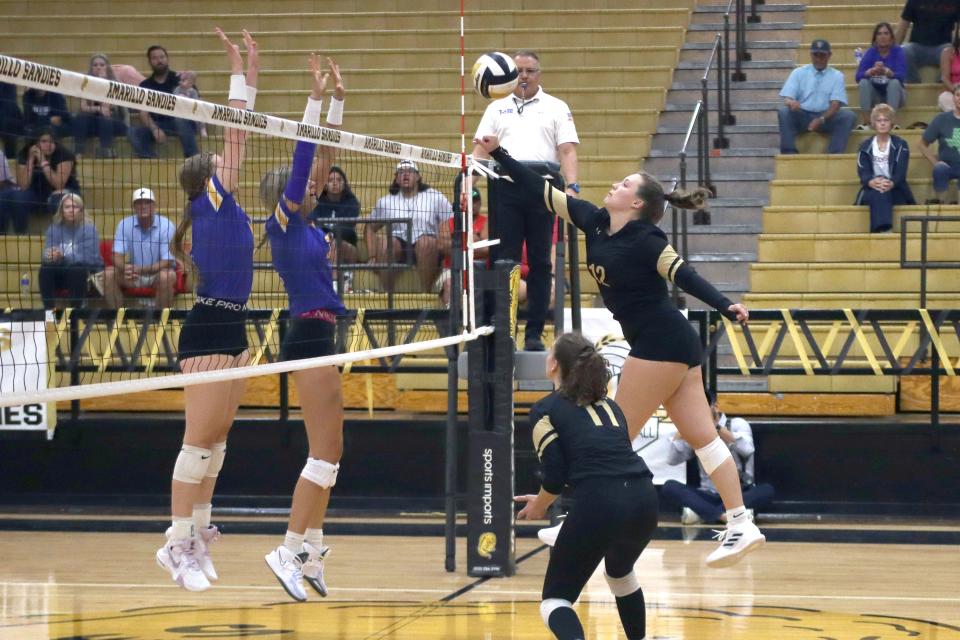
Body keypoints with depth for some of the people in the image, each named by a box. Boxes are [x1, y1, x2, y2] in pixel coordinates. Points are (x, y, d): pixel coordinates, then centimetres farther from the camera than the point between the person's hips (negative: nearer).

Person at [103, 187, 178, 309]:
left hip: (157, 272, -3)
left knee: (166, 276, -36)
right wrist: (125, 268, -35)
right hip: (134, 272, 3)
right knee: (109, 273, -21)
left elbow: (167, 262, -19)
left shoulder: (166, 226, -16)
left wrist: (140, 270, -34)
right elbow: (117, 256, -10)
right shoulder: (124, 224, -7)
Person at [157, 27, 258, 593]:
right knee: (200, 439, -10)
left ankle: (198, 533, 16)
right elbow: (235, 139, -12)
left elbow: (237, 140, 16)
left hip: (231, 328, 9)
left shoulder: (226, 207, 13)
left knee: (218, 437, 11)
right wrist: (242, 74, -9)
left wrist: (249, 77, 14)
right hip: (209, 329, -9)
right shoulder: (210, 203, -9)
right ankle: (178, 543, -9)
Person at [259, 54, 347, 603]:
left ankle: (312, 551, 15)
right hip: (309, 336, -10)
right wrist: (316, 98, -16)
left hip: (320, 337, 10)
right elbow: (302, 160, -16)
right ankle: (289, 552, -12)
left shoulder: (306, 223, 13)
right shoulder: (283, 224, -8)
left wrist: (337, 99, 14)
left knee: (330, 452, 11)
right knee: (324, 454, -12)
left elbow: (322, 157, 16)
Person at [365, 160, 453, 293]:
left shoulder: (434, 197, 6)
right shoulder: (385, 202, 12)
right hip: (397, 249, 2)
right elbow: (370, 229, 16)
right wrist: (372, 257, 2)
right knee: (384, 242, -31)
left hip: (427, 249, -1)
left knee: (426, 242, -36)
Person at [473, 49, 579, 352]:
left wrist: (572, 185, -14)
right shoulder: (497, 108, 16)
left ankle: (535, 333, 5)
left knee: (540, 263, 1)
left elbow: (567, 150, 1)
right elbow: (481, 148, 11)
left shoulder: (556, 108, 10)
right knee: (502, 260, -3)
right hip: (505, 188, 1)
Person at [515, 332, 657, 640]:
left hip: (598, 508, -6)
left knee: (555, 600, 5)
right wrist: (548, 499, 35)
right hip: (644, 500, 6)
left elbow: (555, 478, 1)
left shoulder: (545, 410, 7)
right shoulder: (608, 405, 25)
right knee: (620, 572, 37)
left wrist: (538, 507, 22)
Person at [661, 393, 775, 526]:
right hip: (709, 497, 2)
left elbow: (747, 449, -19)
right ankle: (722, 514, -39)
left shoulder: (737, 424, 3)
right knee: (669, 487, -21)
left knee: (767, 491, -32)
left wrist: (716, 427, -19)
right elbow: (672, 460, -4)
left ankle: (701, 512, -39)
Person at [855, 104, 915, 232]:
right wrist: (872, 182, -28)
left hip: (895, 189, 1)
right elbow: (863, 171, -2)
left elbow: (901, 172, -5)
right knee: (878, 193, -36)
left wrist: (891, 183, -29)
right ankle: (883, 229, -56)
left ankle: (881, 230, -45)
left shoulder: (901, 145, 9)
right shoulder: (865, 146, 13)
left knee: (884, 192, -35)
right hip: (872, 189, -1)